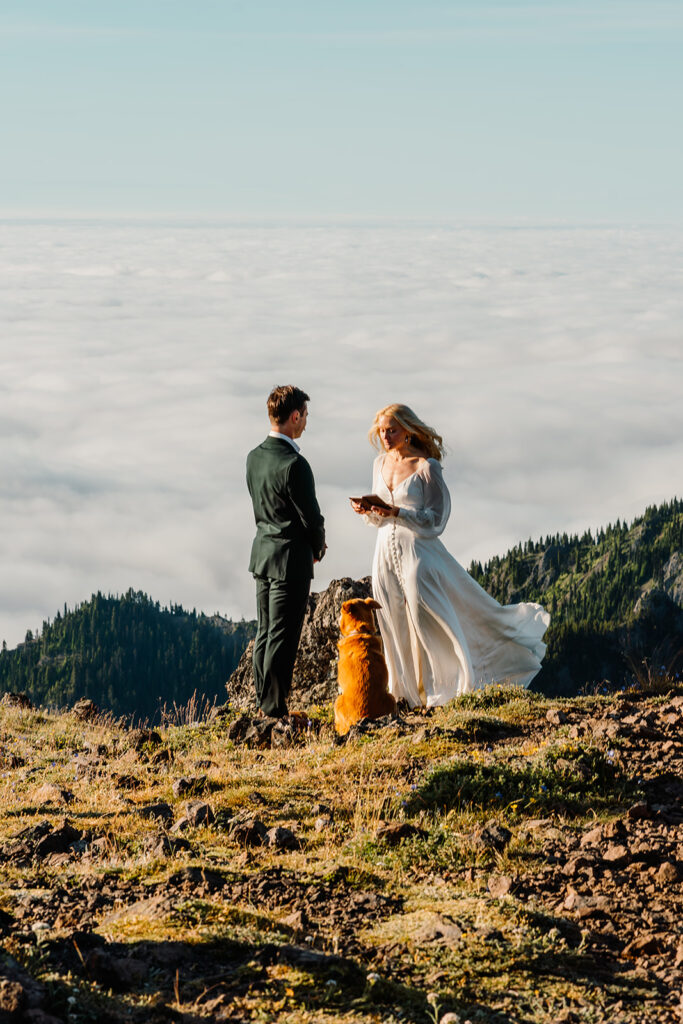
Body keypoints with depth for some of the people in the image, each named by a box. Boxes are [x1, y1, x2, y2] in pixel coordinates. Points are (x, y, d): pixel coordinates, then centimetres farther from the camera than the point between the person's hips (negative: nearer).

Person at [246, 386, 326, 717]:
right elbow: (311, 516, -15)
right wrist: (318, 547, 7)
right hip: (291, 557, -8)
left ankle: (264, 705, 18)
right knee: (282, 638, -3)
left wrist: (311, 544, 13)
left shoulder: (254, 457, 5)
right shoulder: (294, 464, -21)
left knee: (265, 634, 13)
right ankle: (275, 709, 1)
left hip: (263, 551, 8)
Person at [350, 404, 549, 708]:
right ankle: (409, 694, 17)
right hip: (386, 554, 6)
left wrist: (397, 513, -22)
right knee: (396, 631, 8)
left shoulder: (426, 467, -9)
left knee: (431, 624, -4)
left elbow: (435, 519, -11)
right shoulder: (380, 464, 10)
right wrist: (367, 512, -5)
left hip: (418, 553, -6)